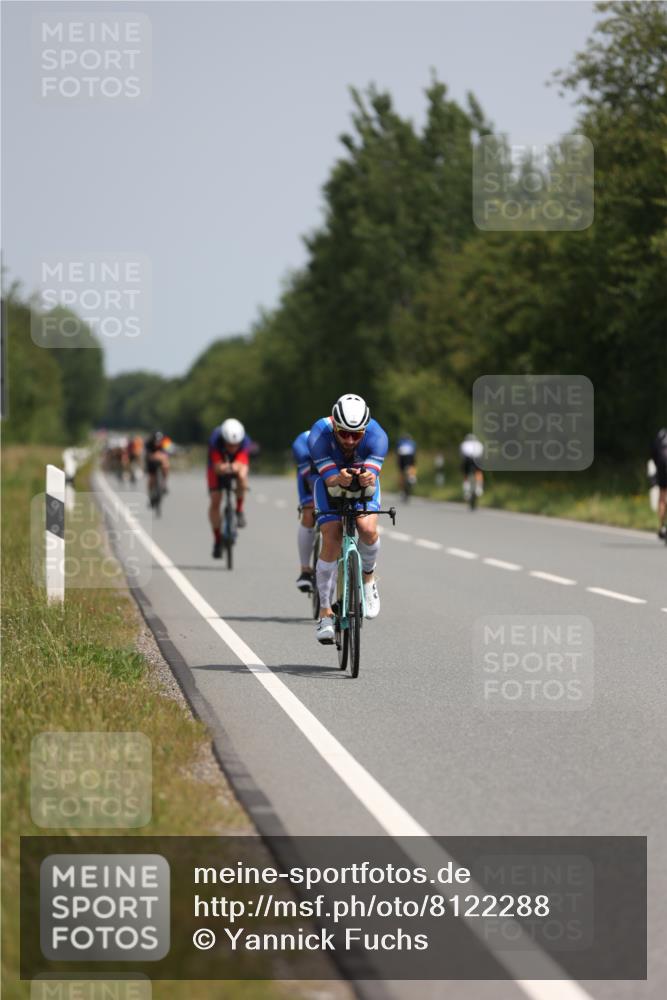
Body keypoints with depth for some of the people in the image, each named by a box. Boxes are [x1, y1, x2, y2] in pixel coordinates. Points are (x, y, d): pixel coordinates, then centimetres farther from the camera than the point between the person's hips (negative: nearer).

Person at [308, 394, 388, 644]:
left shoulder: (376, 436, -33)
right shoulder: (319, 434, -34)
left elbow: (371, 487, -37)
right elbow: (330, 483, -37)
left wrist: (367, 480, -61)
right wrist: (340, 480, -59)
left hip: (363, 485, 0)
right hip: (330, 483, 0)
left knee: (368, 530, -26)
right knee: (331, 541, -17)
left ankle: (368, 578, 4)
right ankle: (325, 612, -6)